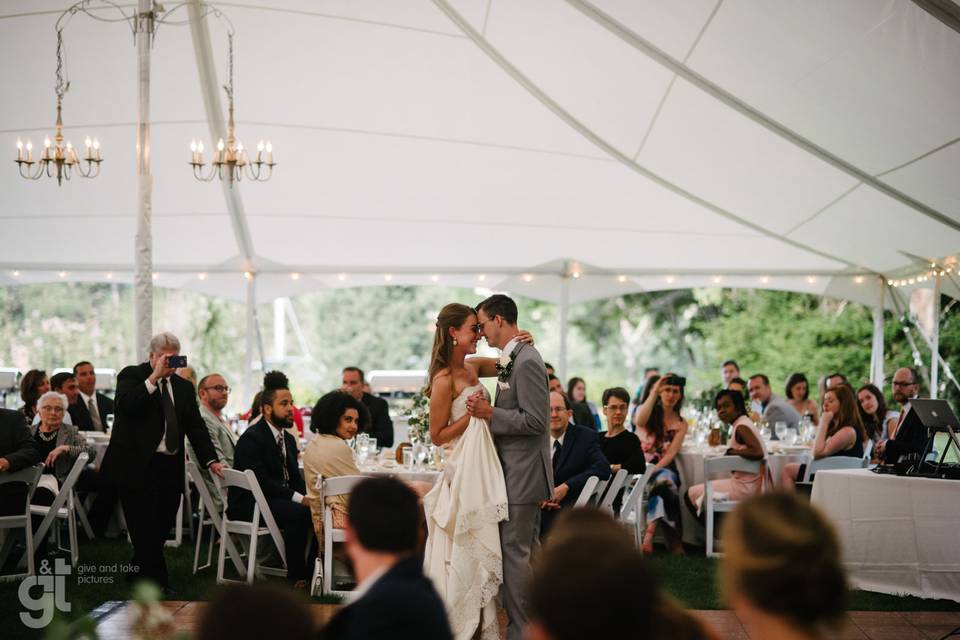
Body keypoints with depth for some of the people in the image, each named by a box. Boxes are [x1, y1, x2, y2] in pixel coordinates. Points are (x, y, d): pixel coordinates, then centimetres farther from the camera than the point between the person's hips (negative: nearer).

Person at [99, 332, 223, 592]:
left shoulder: (183, 387, 16)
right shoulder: (131, 375, 1)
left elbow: (196, 425, 11)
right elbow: (125, 405, -19)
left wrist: (210, 460, 0)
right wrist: (154, 377, -21)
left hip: (171, 470, 5)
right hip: (137, 468, -5)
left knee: (161, 529, 9)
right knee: (146, 532, -7)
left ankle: (139, 573, 29)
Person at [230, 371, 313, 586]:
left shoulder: (288, 439, 14)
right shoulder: (251, 438, -14)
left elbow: (295, 478, 12)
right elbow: (260, 481, -23)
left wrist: (307, 496, -11)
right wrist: (299, 498, -27)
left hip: (278, 499, 8)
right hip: (247, 504, -8)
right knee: (298, 513, -31)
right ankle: (296, 577, -24)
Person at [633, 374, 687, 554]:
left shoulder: (681, 424, 11)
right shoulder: (648, 412, 9)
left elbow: (671, 453, -2)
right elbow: (640, 421, -18)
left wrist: (654, 470, -19)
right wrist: (654, 392, -21)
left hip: (664, 468, 1)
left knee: (664, 480, -36)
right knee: (664, 485, -34)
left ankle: (650, 532, -40)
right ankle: (674, 540, -34)